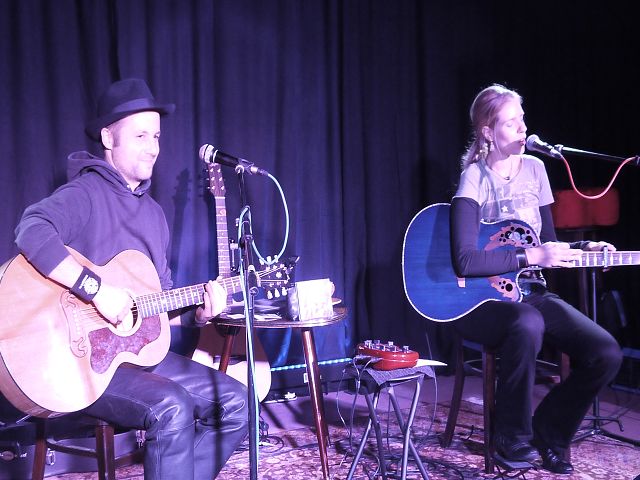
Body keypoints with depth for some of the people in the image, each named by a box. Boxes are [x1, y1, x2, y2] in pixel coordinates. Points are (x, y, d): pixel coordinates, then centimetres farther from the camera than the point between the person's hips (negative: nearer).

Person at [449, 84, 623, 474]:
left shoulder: (534, 168, 7)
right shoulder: (475, 177, -12)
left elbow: (548, 242, 16)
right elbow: (465, 261, -24)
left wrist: (583, 248, -2)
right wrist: (530, 256, -24)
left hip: (531, 292, 6)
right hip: (481, 299, -6)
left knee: (606, 353, -14)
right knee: (528, 326, -39)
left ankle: (549, 432, 11)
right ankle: (513, 437, -13)